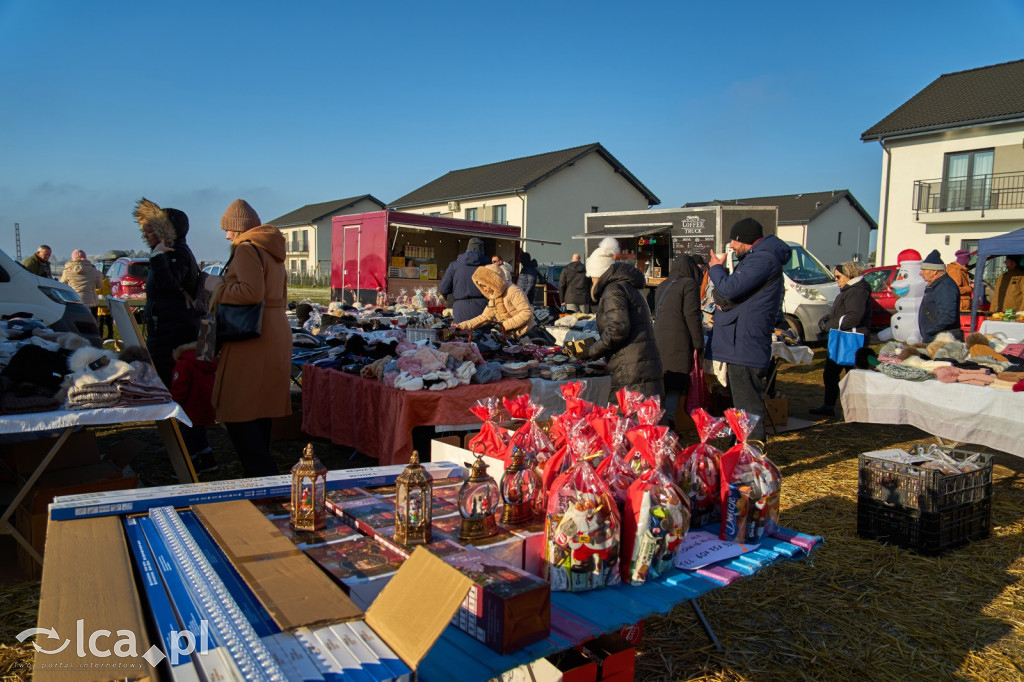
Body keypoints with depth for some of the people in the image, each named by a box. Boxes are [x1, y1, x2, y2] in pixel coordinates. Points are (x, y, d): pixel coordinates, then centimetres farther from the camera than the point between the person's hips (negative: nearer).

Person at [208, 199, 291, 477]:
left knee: (236, 413, -6)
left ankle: (264, 476, -6)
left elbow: (252, 292, -24)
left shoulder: (247, 249, -10)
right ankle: (263, 471, 24)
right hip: (276, 336, 10)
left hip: (253, 340, -10)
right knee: (258, 411, 16)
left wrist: (219, 288, -8)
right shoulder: (272, 251, 19)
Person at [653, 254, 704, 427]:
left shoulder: (661, 287, 20)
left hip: (659, 339, 7)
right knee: (677, 383, -5)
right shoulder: (689, 284, -4)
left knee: (663, 379, 12)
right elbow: (692, 315, -11)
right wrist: (699, 343, -7)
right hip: (679, 340, -7)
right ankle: (669, 418, -11)